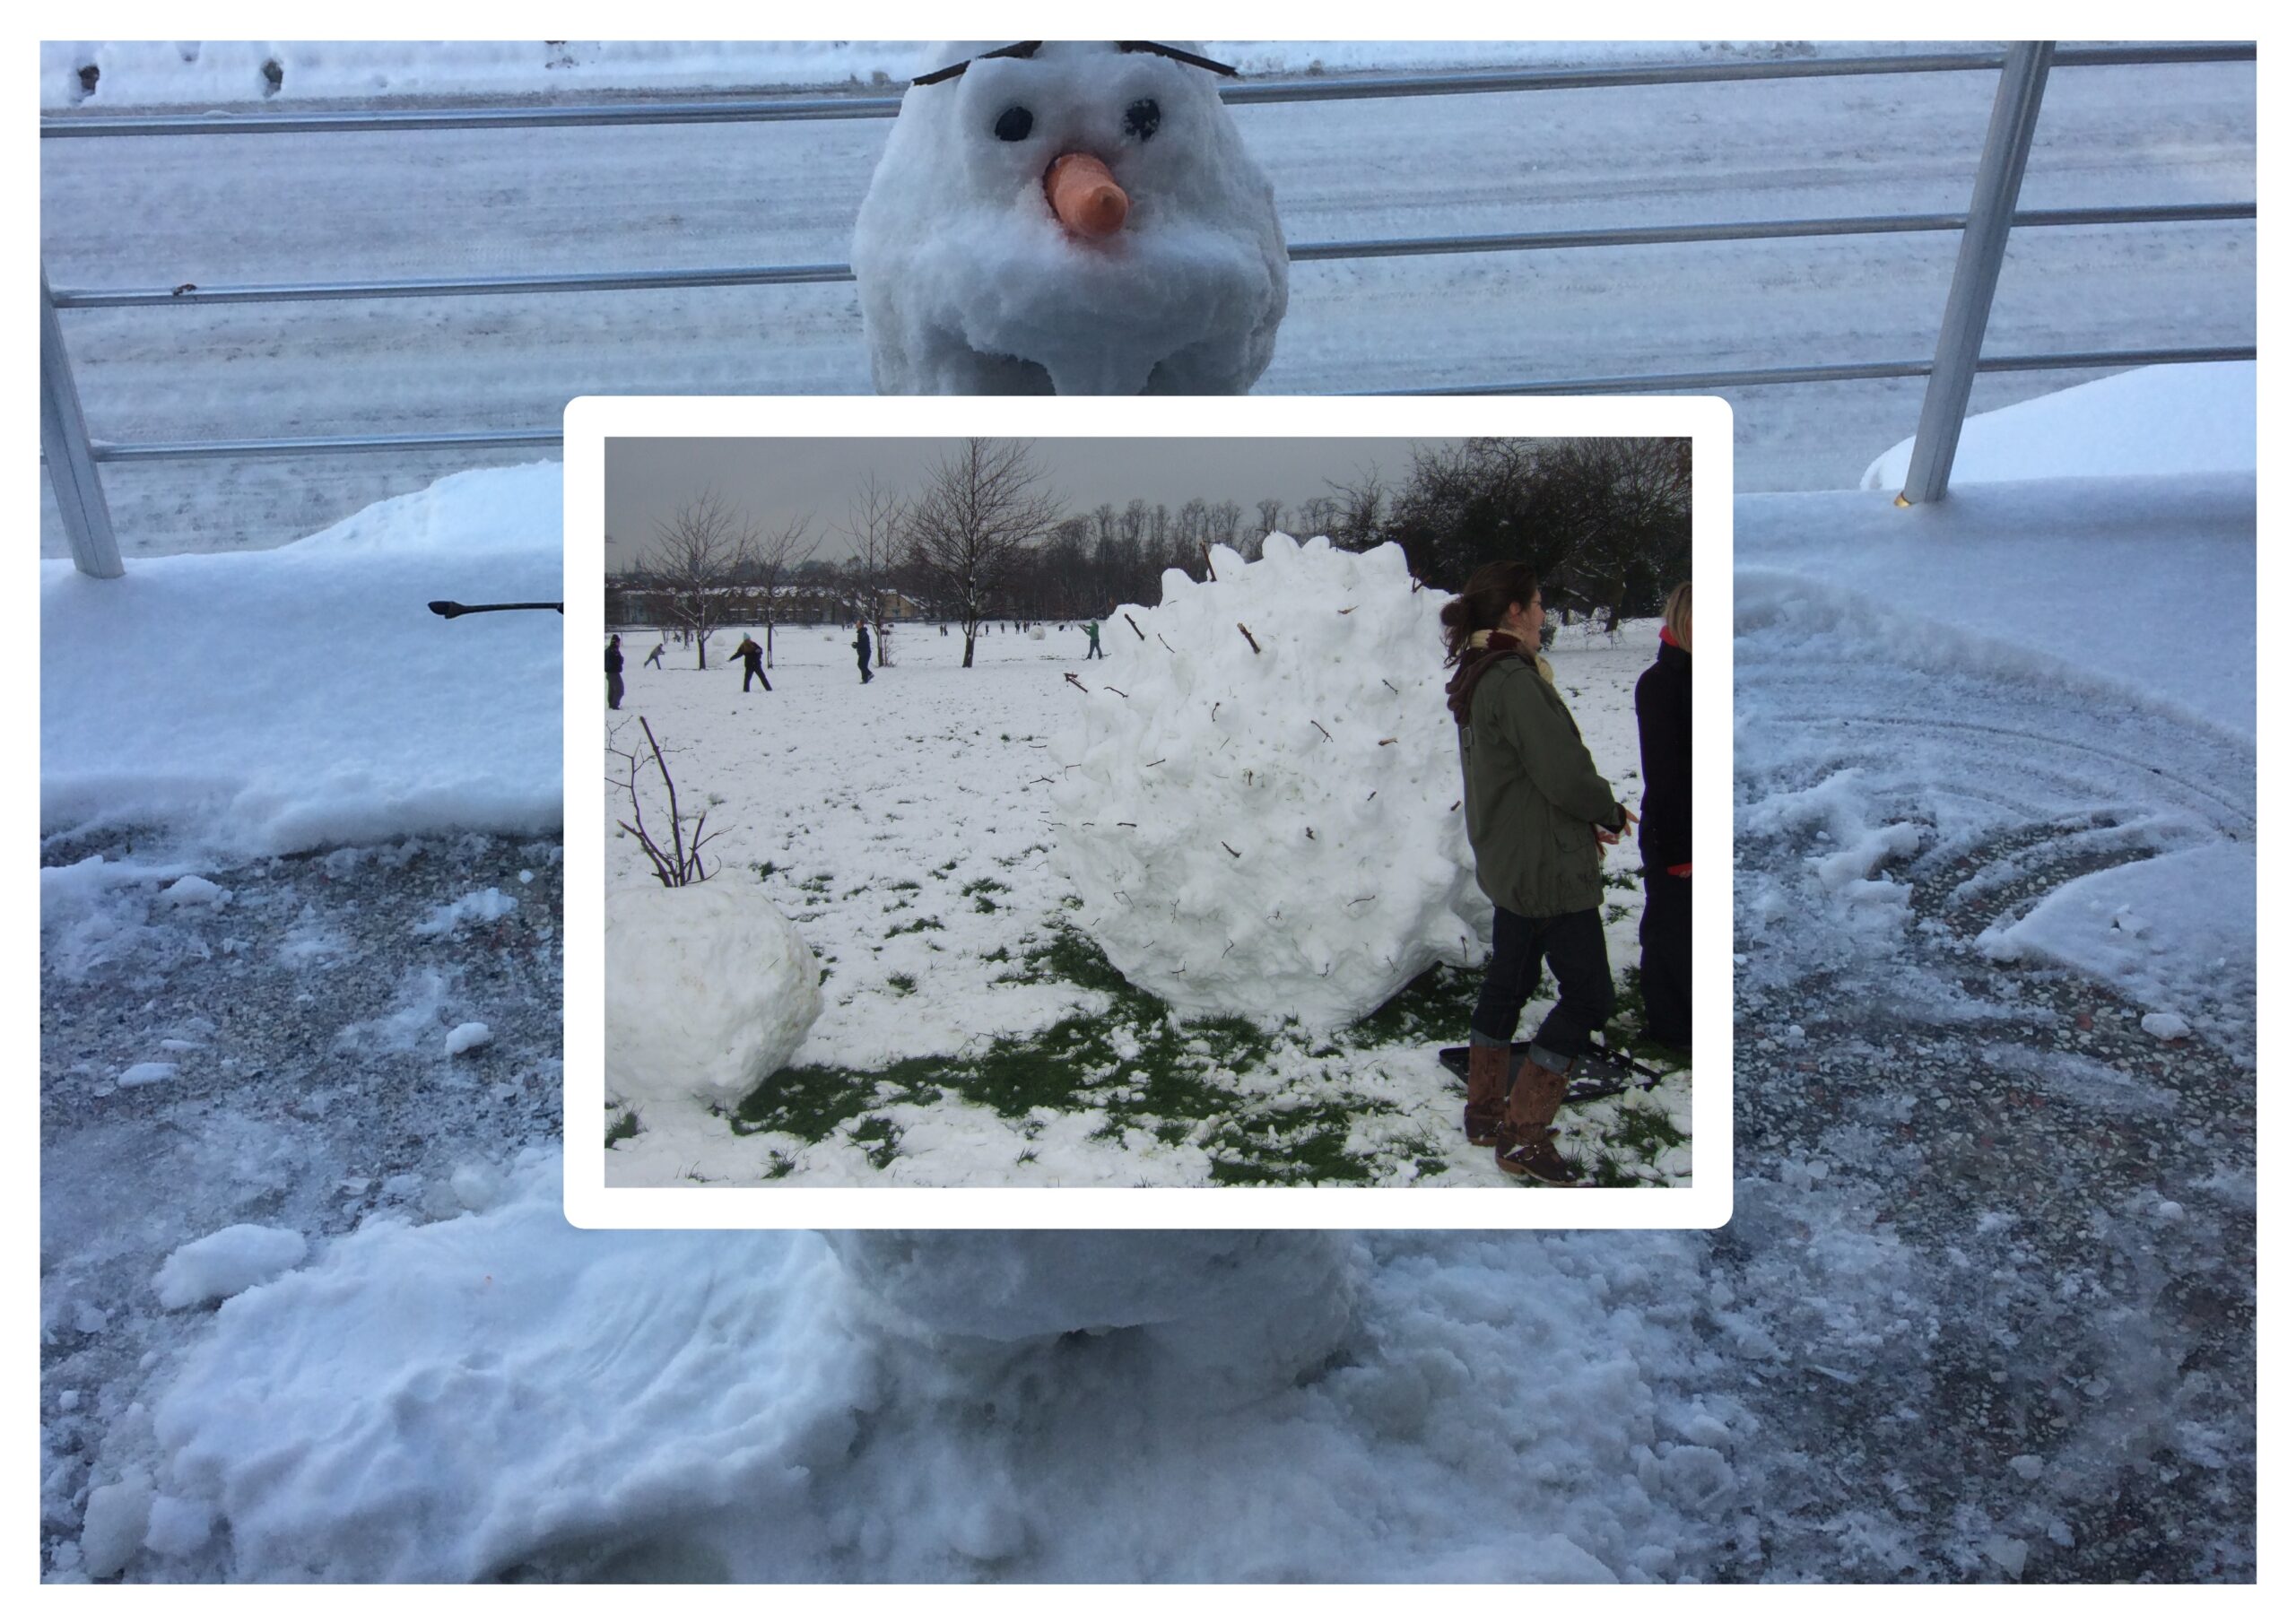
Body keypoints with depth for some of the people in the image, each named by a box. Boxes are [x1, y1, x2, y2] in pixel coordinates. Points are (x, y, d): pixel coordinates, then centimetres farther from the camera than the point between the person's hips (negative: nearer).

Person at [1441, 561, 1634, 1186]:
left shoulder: (1475, 678, 11)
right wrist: (1611, 812, -4)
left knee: (1507, 982, 19)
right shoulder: (1515, 681, -21)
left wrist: (1583, 821, 10)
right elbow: (1567, 775, -24)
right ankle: (1523, 1137, 0)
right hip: (1549, 868, -10)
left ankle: (1485, 1111, 29)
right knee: (1588, 993, -2)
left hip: (1507, 863, 10)